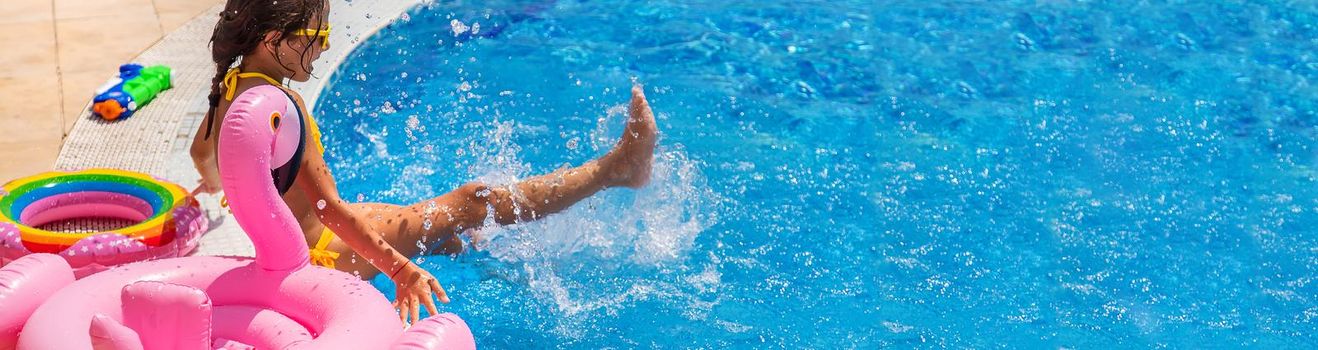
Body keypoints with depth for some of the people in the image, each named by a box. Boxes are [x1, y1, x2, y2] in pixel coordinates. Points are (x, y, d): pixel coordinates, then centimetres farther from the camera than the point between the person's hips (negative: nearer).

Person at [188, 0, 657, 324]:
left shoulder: (230, 85, 1)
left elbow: (200, 152, 22)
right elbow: (329, 208, -32)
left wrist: (213, 185, 44)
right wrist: (399, 268, -30)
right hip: (326, 252, -9)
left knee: (441, 225, 28)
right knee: (474, 202, -3)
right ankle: (618, 166, 6)